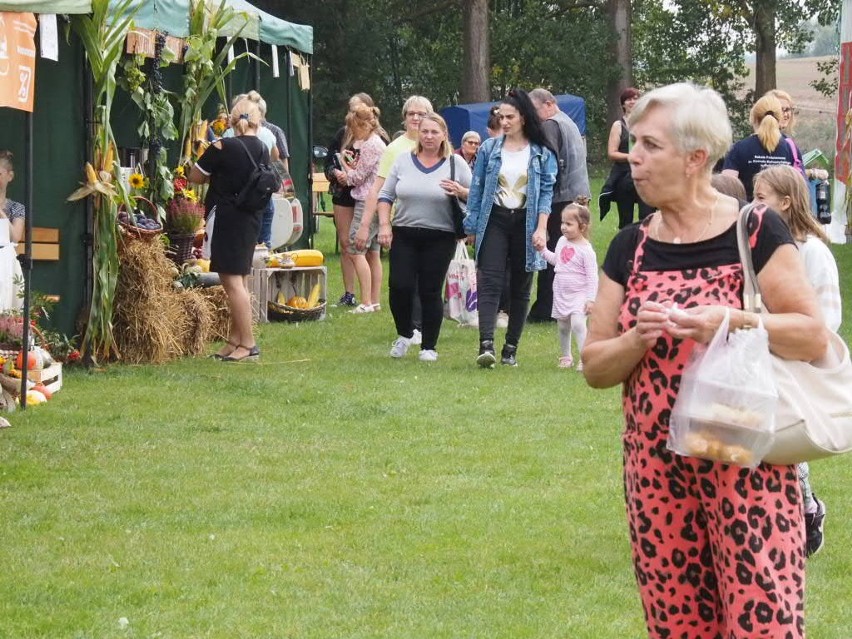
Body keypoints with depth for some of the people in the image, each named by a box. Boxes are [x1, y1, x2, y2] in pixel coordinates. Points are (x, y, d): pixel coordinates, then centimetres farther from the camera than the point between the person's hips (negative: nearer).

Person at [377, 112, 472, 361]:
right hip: (404, 235, 2)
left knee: (430, 292, -1)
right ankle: (404, 334, 18)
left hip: (440, 238, -2)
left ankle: (429, 346, 11)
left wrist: (461, 192, -17)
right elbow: (386, 195, 12)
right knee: (399, 286, -7)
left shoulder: (456, 163, 2)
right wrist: (384, 225, 0)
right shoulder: (403, 161, 8)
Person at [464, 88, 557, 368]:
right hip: (495, 220, 0)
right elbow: (477, 188, 9)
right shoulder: (489, 149, 6)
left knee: (520, 288, 5)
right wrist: (472, 226, 6)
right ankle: (486, 345, -25)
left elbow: (546, 191, 1)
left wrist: (541, 228, -10)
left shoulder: (541, 153, 3)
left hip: (525, 222, 0)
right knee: (490, 282, -14)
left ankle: (511, 348, 12)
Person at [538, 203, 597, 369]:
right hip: (561, 293, 7)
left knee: (577, 323, -22)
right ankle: (566, 357, 30)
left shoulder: (586, 250, -16)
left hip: (578, 295, -7)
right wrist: (543, 250, 12)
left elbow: (592, 276, -15)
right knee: (563, 326, 14)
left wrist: (591, 299, -18)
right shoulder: (562, 242, 5)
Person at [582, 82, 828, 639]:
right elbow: (595, 368, 9)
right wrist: (640, 338, -11)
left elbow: (815, 337, -9)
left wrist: (733, 322, -22)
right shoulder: (630, 248, 9)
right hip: (655, 468, 5)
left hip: (746, 464, -5)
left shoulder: (756, 233, -5)